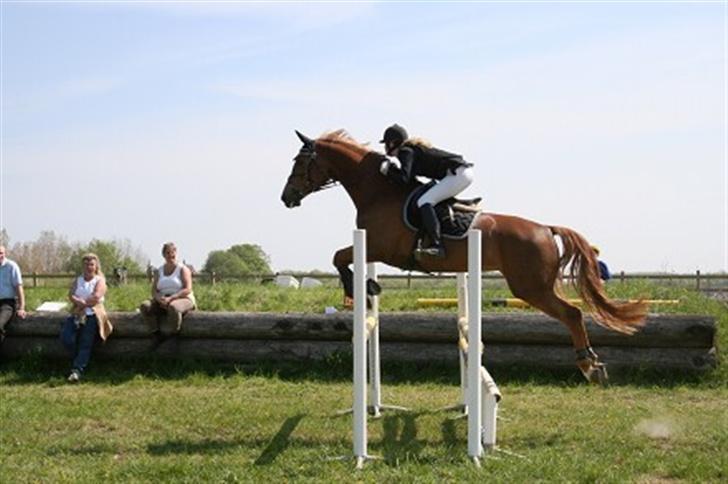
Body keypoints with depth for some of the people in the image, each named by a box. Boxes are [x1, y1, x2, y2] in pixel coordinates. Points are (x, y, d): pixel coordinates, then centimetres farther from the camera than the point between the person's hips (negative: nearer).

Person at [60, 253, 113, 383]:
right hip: (76, 314, 4)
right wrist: (83, 303, -14)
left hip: (92, 315, -4)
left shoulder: (100, 281, 9)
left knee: (86, 343, -18)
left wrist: (81, 302, -4)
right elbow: (71, 295, 3)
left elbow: (96, 297, -8)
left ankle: (77, 370, -29)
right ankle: (81, 360, 3)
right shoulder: (77, 281, 21)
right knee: (66, 338, -18)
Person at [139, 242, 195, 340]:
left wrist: (170, 298, -22)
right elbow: (154, 291, 9)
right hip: (163, 302, 5)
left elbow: (187, 290, -11)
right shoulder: (159, 271, 15)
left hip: (182, 300, -5)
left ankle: (171, 335, -26)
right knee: (145, 306, -23)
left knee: (173, 307, -41)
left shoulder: (183, 269, 1)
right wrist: (160, 299, -15)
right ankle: (157, 333, -26)